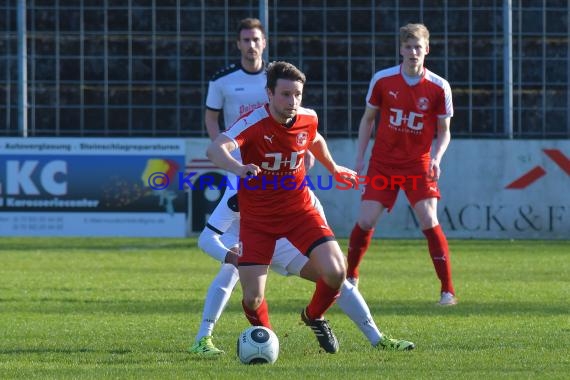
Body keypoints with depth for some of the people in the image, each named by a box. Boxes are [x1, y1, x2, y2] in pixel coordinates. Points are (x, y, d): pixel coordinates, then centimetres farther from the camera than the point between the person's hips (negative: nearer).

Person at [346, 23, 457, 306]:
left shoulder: (439, 87, -6)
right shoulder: (382, 80, -4)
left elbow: (444, 131, 3)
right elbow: (368, 118, 8)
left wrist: (436, 158, -15)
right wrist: (360, 158, 4)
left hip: (418, 165, -1)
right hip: (382, 163, 1)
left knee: (429, 221, -16)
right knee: (366, 221, -5)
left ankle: (447, 290, -9)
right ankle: (350, 277, 20)